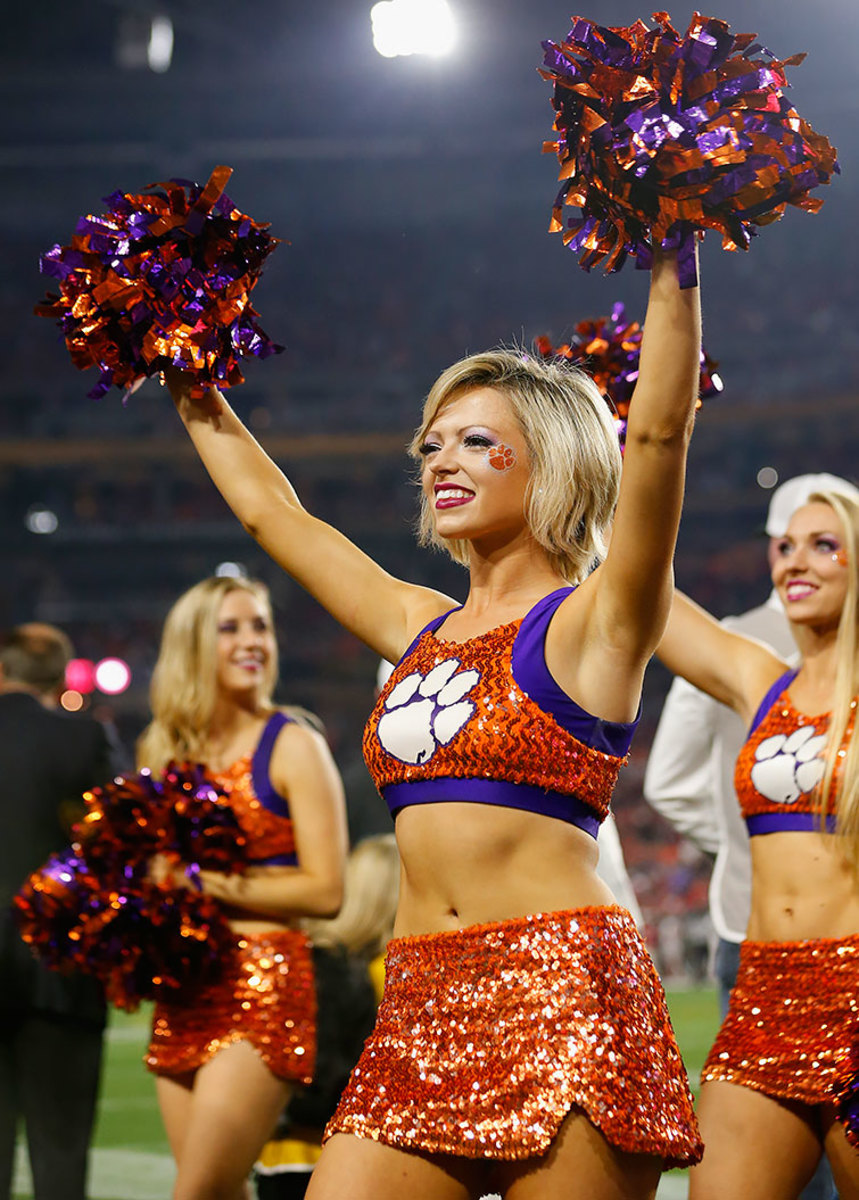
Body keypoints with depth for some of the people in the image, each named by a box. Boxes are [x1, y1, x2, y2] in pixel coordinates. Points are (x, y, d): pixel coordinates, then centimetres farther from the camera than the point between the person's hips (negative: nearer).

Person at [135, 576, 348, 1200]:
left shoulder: (292, 745, -3)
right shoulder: (169, 751, 13)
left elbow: (325, 890, -10)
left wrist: (210, 884, -12)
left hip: (262, 990, -6)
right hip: (183, 996, 6)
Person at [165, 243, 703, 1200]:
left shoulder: (590, 621, 1)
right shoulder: (421, 627, 19)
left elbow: (658, 431, -12)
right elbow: (269, 510, 30)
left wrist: (672, 262, -16)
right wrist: (189, 387, 35)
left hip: (563, 996, -6)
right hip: (420, 1013, 6)